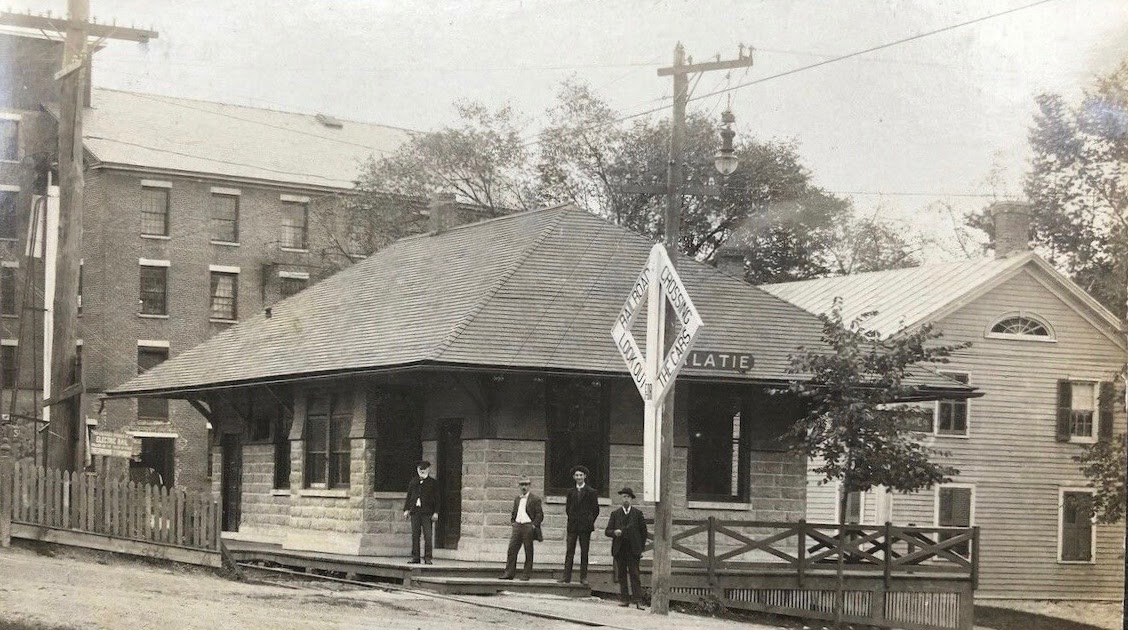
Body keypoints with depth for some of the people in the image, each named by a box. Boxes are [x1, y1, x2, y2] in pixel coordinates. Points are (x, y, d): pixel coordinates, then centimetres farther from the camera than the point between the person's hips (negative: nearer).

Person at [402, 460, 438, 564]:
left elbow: (436, 499, 2)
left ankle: (427, 557, -1)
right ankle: (415, 557, 7)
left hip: (427, 513, -3)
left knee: (428, 535, -5)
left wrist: (436, 512, -5)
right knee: (415, 535, 3)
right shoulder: (413, 482, 15)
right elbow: (409, 496, 17)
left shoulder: (433, 483, 5)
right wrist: (406, 509, 8)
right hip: (415, 511, 3)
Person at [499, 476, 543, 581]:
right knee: (512, 549, -2)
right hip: (517, 525, 5)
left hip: (528, 526, -5)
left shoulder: (535, 499, -2)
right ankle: (509, 573, 0)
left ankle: (527, 574, 7)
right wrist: (513, 522, 11)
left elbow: (540, 514, -5)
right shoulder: (517, 499, 16)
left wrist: (534, 525, -12)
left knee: (528, 551, 1)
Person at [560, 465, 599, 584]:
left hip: (585, 526, -2)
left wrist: (590, 522, 1)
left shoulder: (591, 492, 2)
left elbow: (596, 510, 4)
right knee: (569, 551, -3)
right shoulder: (571, 492, 11)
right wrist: (573, 519, 8)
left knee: (584, 552, 1)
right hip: (572, 526, 2)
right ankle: (567, 576, -4)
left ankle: (583, 577, 3)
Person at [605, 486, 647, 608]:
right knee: (622, 575, 3)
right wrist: (614, 532, -16)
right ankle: (625, 599, 8)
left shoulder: (638, 513, 5)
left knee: (634, 575, -8)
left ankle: (638, 600, -9)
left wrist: (641, 548, 3)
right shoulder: (615, 514, 10)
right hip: (619, 550, 2)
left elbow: (643, 532, 8)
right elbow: (607, 531, 7)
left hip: (633, 549, -2)